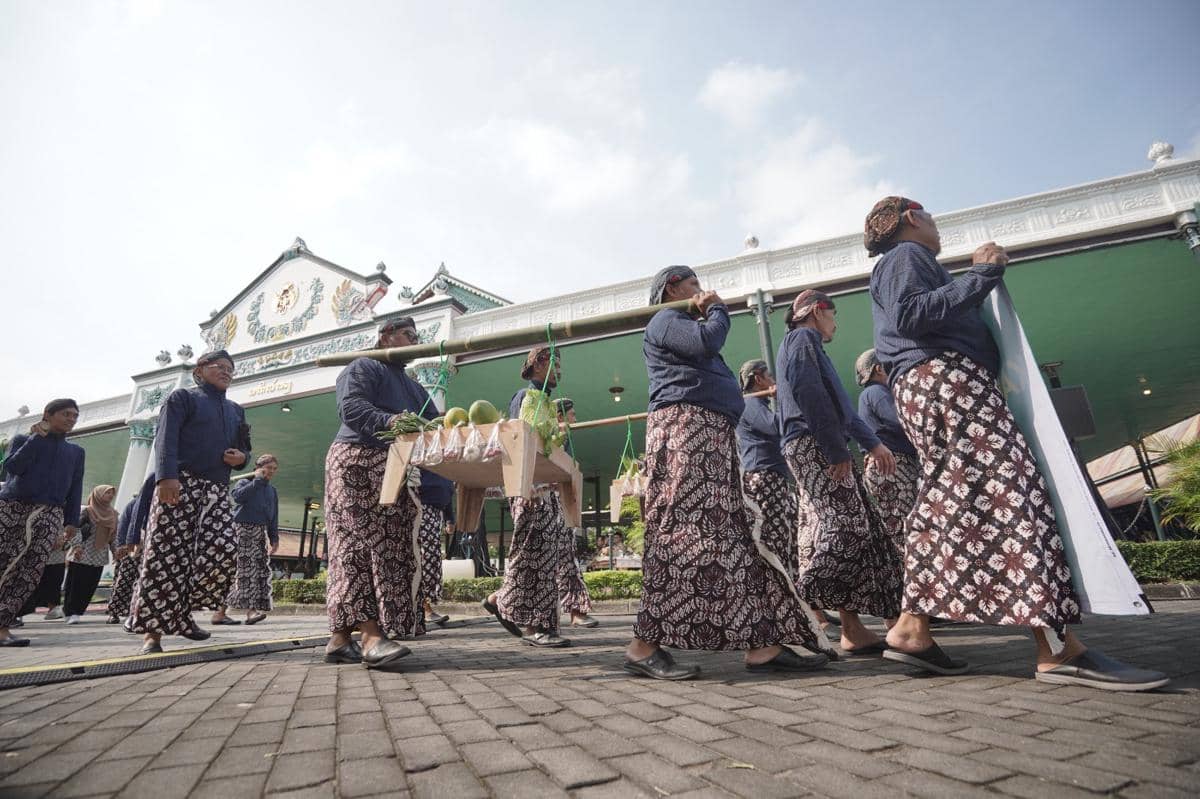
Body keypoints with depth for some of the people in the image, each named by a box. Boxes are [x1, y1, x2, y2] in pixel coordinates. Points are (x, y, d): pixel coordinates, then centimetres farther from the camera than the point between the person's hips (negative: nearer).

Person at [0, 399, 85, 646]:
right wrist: (37, 437, -3)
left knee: (31, 571, -14)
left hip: (49, 514, 1)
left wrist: (72, 522, 6)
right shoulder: (23, 439, 13)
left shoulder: (76, 451, 18)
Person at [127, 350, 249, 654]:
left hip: (218, 491, 5)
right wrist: (167, 476, -20)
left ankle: (182, 613, 7)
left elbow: (244, 449, 29)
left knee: (224, 552, -11)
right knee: (167, 554, -7)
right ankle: (153, 629, -1)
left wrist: (241, 457, 3)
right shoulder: (182, 397, 8)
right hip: (181, 484, -5)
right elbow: (166, 438, -6)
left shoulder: (236, 410, 25)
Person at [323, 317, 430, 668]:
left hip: (392, 474, 8)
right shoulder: (363, 367, 4)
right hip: (357, 465, -8)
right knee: (360, 543, -16)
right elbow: (351, 407, -14)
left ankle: (341, 637, 3)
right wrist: (388, 421, -32)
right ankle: (371, 635, -25)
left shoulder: (413, 386, 28)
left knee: (390, 549, -1)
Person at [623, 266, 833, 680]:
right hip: (683, 428, -10)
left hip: (711, 435, 10)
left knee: (732, 535, 1)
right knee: (685, 532, -18)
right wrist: (717, 309, 5)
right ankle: (645, 646, -16)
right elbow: (708, 340, -12)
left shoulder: (686, 327, 34)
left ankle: (761, 645, 1)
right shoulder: (666, 320, 5)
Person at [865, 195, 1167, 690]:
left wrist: (979, 278, 27)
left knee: (948, 505, 3)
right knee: (1010, 491, -17)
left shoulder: (901, 263, 33)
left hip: (922, 388, 10)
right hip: (944, 377, -10)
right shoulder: (906, 254, 3)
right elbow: (910, 315, -16)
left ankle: (911, 629, 1)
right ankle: (1058, 648, -21)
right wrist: (980, 275, -11)